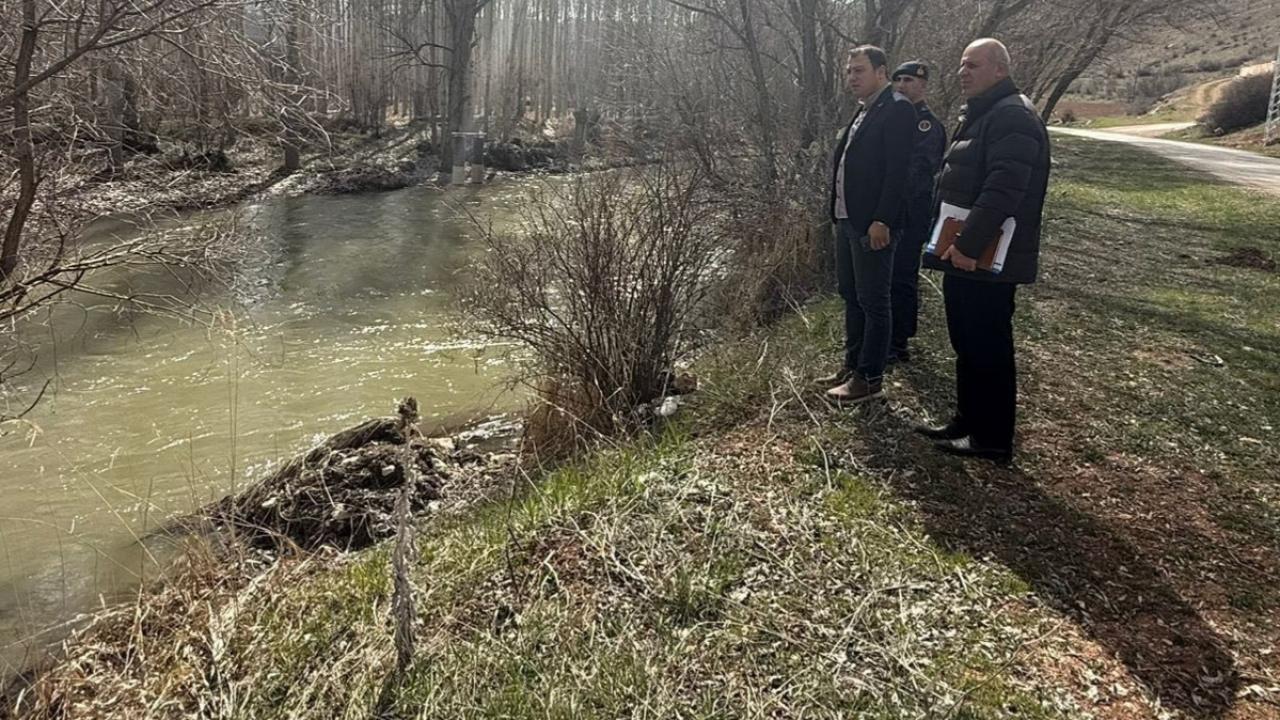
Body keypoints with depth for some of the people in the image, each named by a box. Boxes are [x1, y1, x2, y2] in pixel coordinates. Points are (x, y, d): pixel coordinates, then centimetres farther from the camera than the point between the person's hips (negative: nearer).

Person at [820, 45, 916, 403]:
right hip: (846, 219, 9)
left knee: (873, 302, 0)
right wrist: (839, 212, 10)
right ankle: (852, 366, 29)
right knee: (851, 296, 17)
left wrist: (882, 221, -23)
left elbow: (896, 171, -19)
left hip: (872, 225, -9)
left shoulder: (897, 110, -12)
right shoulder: (863, 110, 16)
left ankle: (869, 378, 9)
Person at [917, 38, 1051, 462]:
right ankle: (968, 422, 27)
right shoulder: (978, 115, 20)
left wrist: (968, 245, -26)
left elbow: (1003, 189, -25)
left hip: (987, 259, -10)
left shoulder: (1013, 117, -14)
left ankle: (993, 439, 5)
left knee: (988, 347, -3)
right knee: (966, 344, 16)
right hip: (963, 253, 10)